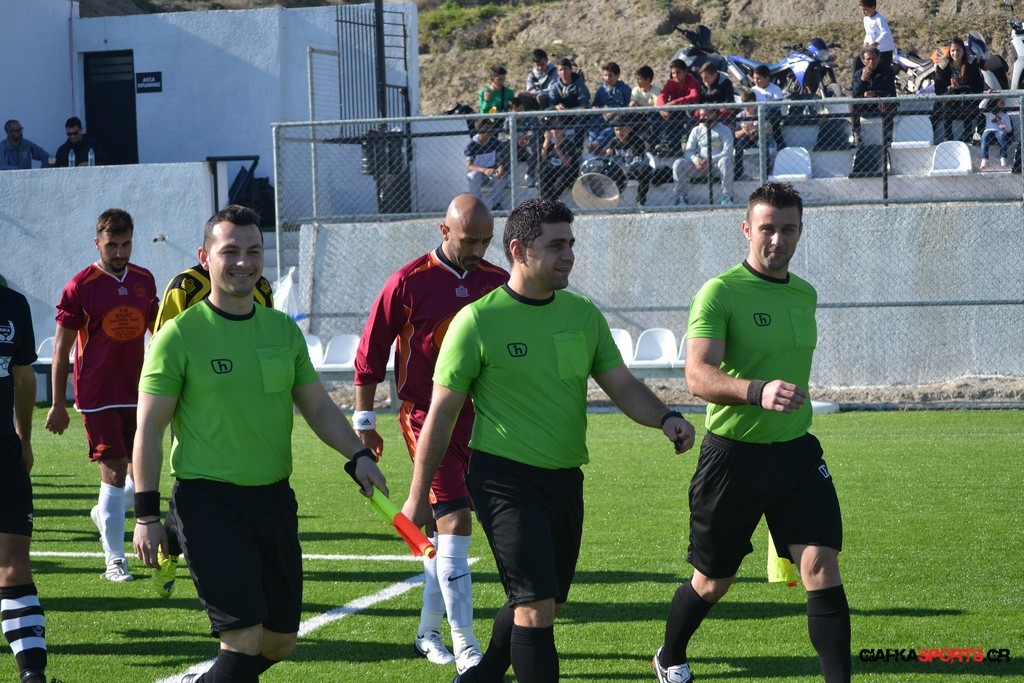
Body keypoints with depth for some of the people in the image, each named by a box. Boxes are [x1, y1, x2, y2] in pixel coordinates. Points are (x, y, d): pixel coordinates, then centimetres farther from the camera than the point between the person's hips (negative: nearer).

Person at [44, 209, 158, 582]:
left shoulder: (145, 280, 7)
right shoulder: (80, 287, -8)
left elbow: (157, 331, 19)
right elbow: (62, 347, -5)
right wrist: (58, 404, -6)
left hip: (138, 393, 5)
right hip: (98, 395, -5)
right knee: (114, 471, -7)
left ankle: (105, 513, 37)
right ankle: (114, 559, 0)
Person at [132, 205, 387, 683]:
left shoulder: (282, 329, 9)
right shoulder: (181, 334, -7)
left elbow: (318, 407, 15)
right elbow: (150, 428, -6)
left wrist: (357, 455, -2)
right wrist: (146, 514, -10)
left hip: (274, 497, 6)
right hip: (209, 500, -6)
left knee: (280, 642, 11)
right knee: (245, 640, -15)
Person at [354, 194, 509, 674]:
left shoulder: (498, 283, 4)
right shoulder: (410, 282, -8)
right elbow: (371, 352, -1)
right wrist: (364, 420, 0)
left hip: (477, 418, 4)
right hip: (425, 417, -4)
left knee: (443, 531, 12)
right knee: (455, 523, -13)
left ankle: (428, 633, 24)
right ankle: (464, 648, -11)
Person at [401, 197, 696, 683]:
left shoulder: (583, 315, 7)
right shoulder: (478, 321, -9)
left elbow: (623, 387, 7)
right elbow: (442, 412, -4)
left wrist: (665, 419, -14)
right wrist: (418, 495, -1)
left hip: (565, 480, 6)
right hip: (506, 479, -6)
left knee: (539, 605, 17)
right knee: (536, 608, -15)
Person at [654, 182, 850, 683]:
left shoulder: (805, 294, 8)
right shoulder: (720, 292, -13)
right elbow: (698, 375, -26)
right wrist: (757, 392, -42)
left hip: (796, 452, 4)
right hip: (732, 456, -4)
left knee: (821, 567, -11)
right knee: (712, 582, 11)